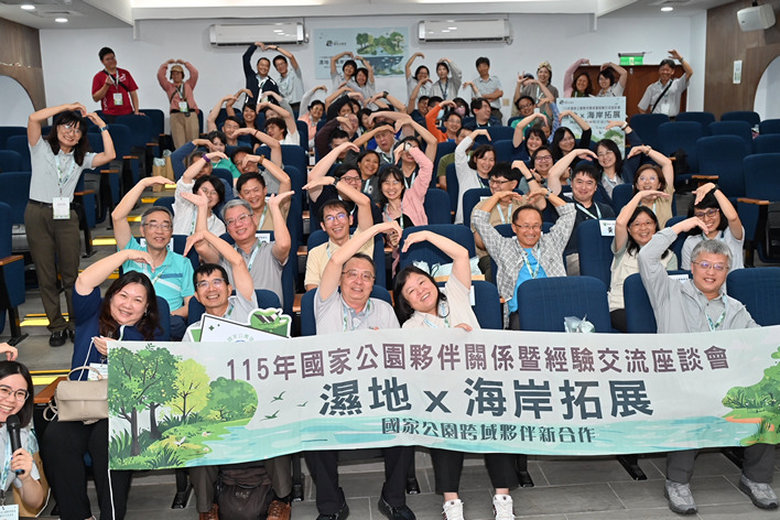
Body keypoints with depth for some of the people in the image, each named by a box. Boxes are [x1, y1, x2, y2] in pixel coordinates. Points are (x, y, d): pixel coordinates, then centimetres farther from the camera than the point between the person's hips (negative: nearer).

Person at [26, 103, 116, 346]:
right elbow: (34, 118, -12)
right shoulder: (41, 148, 4)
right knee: (45, 275, 4)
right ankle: (57, 326, 13)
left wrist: (102, 125, 2)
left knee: (71, 273, 3)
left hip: (66, 216, 2)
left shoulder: (80, 158, 13)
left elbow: (109, 155, -1)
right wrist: (67, 107, -6)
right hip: (38, 214, -2)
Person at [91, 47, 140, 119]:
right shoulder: (98, 77, 3)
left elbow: (133, 93, 10)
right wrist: (107, 85, -13)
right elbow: (95, 98, -2)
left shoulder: (125, 73, 11)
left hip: (128, 113, 2)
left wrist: (136, 111, 0)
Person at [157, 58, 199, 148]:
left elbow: (194, 73, 11)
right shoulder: (169, 86, 20)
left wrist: (184, 63, 15)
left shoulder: (188, 84, 23)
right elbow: (160, 75, 9)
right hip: (176, 115, -1)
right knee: (179, 144, -9)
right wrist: (166, 63, 14)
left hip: (191, 115, 1)